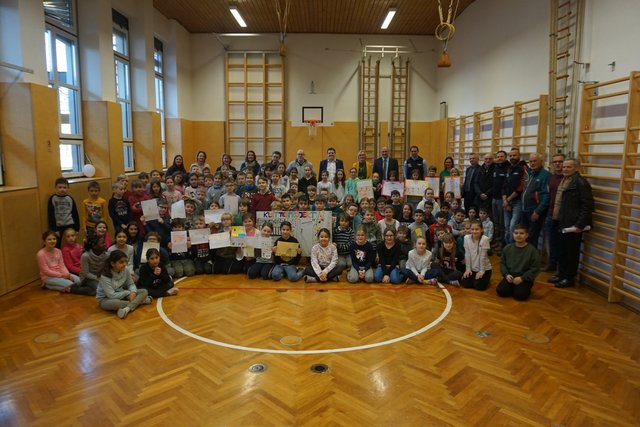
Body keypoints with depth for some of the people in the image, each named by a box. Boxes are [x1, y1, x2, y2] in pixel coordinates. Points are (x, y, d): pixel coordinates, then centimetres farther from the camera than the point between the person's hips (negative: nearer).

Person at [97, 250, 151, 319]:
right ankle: (139, 300, -17)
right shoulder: (105, 276, -26)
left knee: (144, 291, -10)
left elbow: (131, 284, 0)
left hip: (121, 295, 6)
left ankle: (127, 308, -31)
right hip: (106, 299, -6)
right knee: (114, 303, -42)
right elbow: (112, 295, -28)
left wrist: (133, 292, -22)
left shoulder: (125, 270, -11)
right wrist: (127, 293, -19)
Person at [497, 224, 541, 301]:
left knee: (520, 295, -24)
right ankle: (513, 288, 14)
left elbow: (535, 268, -10)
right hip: (510, 276, 3)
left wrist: (522, 278, -17)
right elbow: (502, 263, 9)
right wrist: (506, 274, -8)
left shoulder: (532, 250, -10)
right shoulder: (507, 248, 3)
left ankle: (526, 288, 10)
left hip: (525, 278, -3)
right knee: (500, 291, -17)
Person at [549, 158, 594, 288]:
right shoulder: (563, 181, 14)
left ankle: (570, 278, 13)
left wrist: (580, 225, -20)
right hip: (561, 223, 8)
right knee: (561, 251, 16)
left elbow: (587, 205, -17)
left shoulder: (581, 182, -13)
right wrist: (556, 219, 14)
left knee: (571, 252, 3)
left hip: (572, 225, -8)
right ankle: (561, 274, 28)